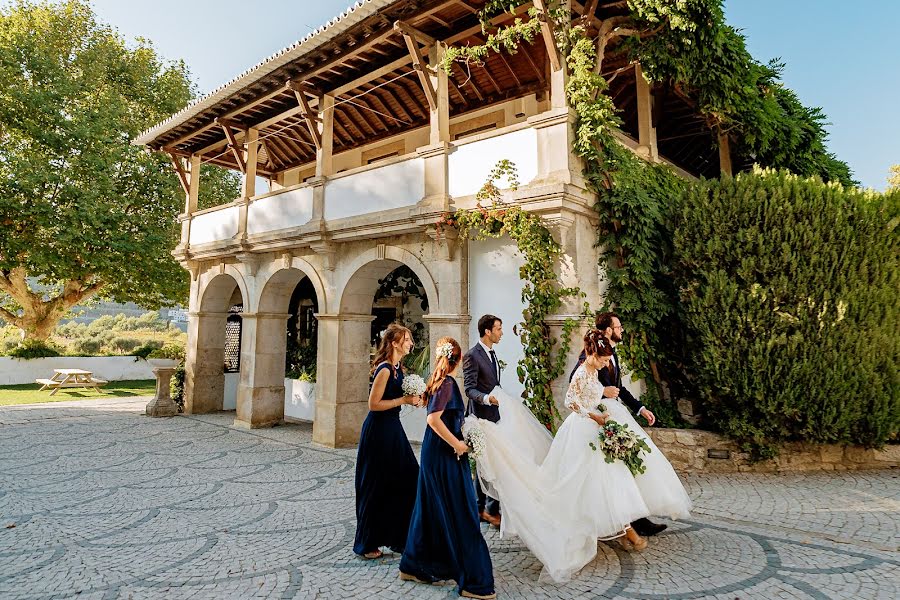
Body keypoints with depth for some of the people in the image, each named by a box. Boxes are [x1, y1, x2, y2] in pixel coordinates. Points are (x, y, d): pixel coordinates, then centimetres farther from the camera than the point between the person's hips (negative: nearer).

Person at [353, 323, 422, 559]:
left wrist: (413, 398, 3)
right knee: (376, 487, 4)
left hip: (393, 428, 9)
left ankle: (398, 537, 28)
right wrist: (404, 400, -18)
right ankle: (366, 544, 22)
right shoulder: (384, 369, -19)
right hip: (378, 430, -9)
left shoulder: (398, 368, 9)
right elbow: (374, 404, -21)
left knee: (406, 481, 12)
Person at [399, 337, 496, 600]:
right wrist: (457, 444, -19)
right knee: (460, 515, 0)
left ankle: (415, 566, 31)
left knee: (432, 512, 18)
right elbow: (433, 419, -26)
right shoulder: (448, 383, -17)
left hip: (435, 454, 9)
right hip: (446, 457, -9)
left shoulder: (438, 381, 8)